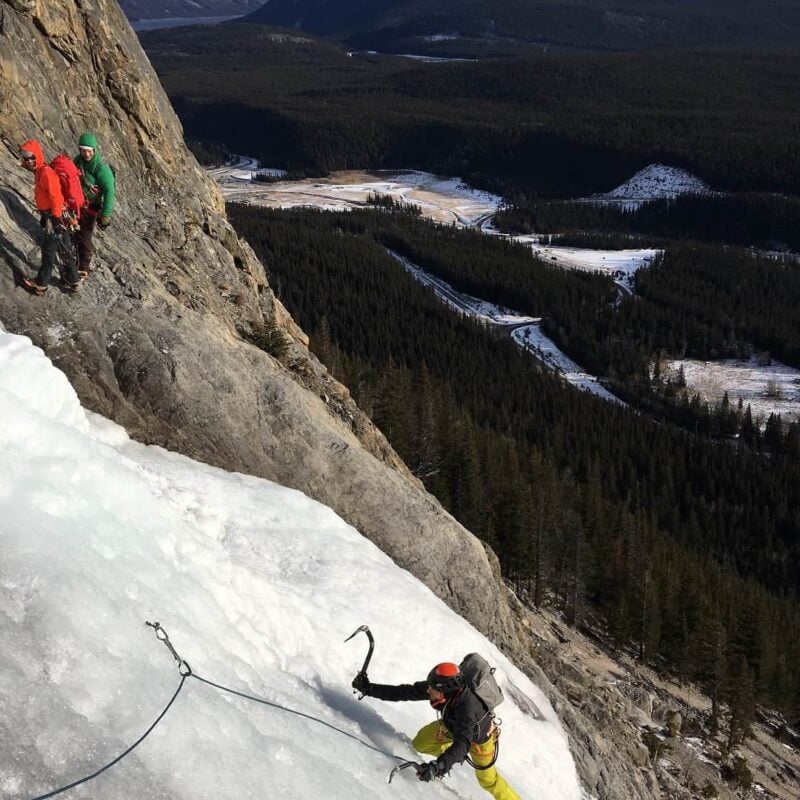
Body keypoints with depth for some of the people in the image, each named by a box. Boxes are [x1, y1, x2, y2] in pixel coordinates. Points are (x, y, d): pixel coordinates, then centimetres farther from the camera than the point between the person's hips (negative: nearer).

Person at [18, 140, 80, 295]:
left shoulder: (46, 173, -22)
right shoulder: (40, 171, 10)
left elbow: (56, 198, -25)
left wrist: (56, 219, -22)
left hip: (54, 218, -10)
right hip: (50, 216, 10)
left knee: (48, 250, 2)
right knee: (64, 249, 16)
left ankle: (41, 284, 13)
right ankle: (72, 280, 26)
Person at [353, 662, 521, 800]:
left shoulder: (468, 708, -48)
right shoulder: (440, 687, -33)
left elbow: (462, 743, -51)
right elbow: (405, 692, -26)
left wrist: (438, 767, -64)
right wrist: (369, 689, -29)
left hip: (479, 737, -5)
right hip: (452, 726, 5)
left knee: (487, 779, 8)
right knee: (420, 744, 3)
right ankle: (453, 755, 30)